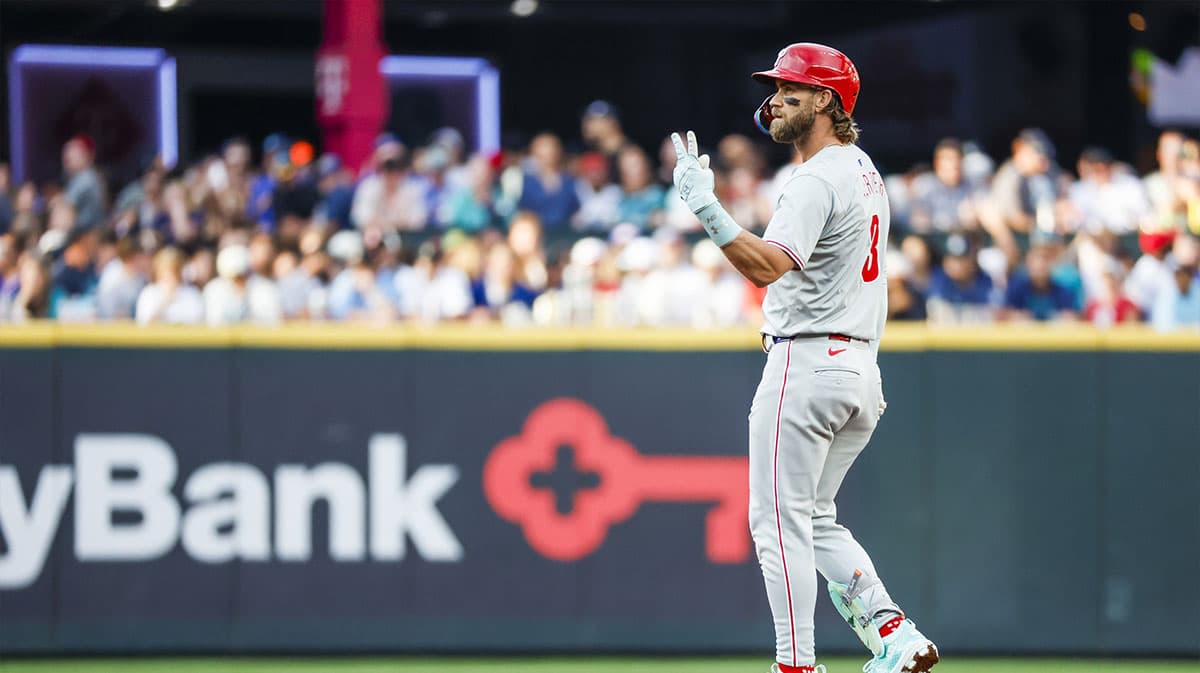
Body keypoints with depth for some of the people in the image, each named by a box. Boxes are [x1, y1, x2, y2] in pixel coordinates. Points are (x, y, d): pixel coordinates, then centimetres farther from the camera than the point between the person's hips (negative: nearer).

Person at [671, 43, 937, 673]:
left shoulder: (816, 182, -16)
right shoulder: (864, 171, 15)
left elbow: (767, 265, -31)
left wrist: (704, 204, -37)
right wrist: (788, 131, 30)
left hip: (806, 362, -10)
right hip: (860, 367, 10)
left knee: (781, 522, -5)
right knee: (816, 520, 17)